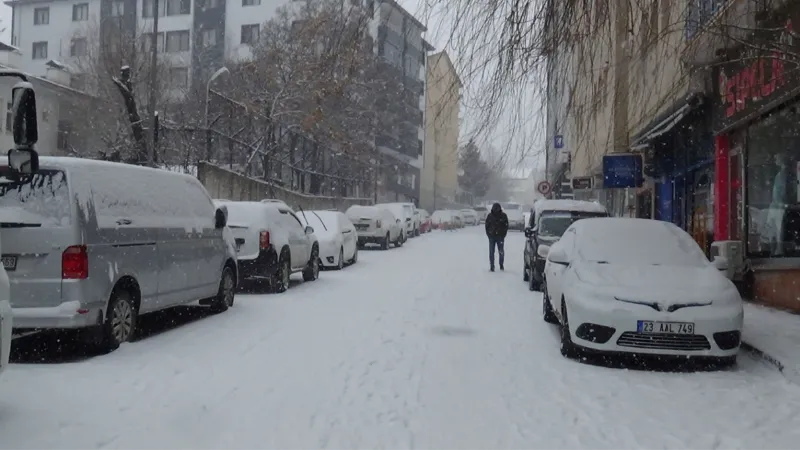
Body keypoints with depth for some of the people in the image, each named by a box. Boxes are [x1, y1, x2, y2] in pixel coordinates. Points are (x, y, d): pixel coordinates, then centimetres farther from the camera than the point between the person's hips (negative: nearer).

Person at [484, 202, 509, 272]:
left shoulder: (503, 216, 0)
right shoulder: (489, 216, 3)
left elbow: (506, 226, 4)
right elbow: (487, 226, 10)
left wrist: (503, 235, -4)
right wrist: (489, 235, 0)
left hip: (500, 237, -1)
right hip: (492, 236, 1)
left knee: (501, 252, 2)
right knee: (491, 252, 0)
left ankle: (501, 265, 18)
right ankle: (492, 266, 4)